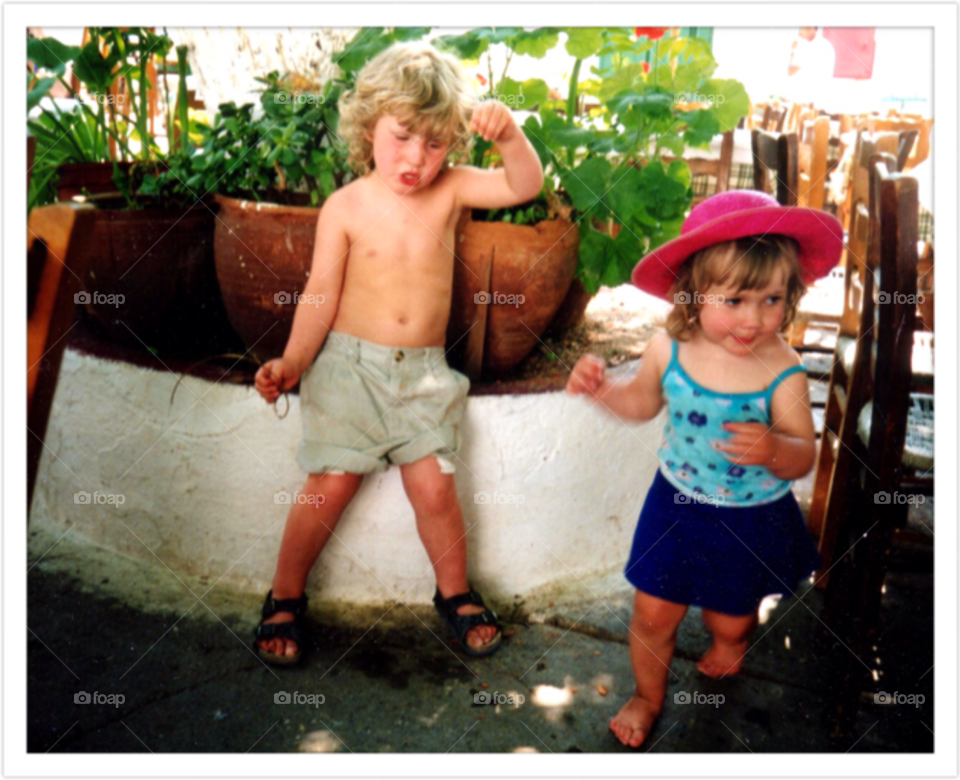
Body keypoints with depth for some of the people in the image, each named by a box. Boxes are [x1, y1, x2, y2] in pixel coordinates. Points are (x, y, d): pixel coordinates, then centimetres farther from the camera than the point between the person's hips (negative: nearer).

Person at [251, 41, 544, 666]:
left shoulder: (450, 190, 1)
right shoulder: (346, 207, -4)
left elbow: (525, 186, -10)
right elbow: (321, 295, -3)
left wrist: (509, 134, -27)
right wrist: (292, 361, -13)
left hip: (424, 369, 2)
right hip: (350, 363, -1)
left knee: (434, 486, -2)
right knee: (331, 485, -1)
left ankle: (455, 593, 24)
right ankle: (285, 598, 22)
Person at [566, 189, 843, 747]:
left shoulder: (782, 372, -23)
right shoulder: (669, 349, -15)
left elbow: (803, 458, -17)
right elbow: (643, 403, 5)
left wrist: (773, 448, -40)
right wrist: (600, 385, -13)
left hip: (751, 521, -1)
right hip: (676, 504, 2)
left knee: (729, 620, 21)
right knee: (653, 616, 10)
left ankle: (734, 635, 62)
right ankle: (648, 696, 41)